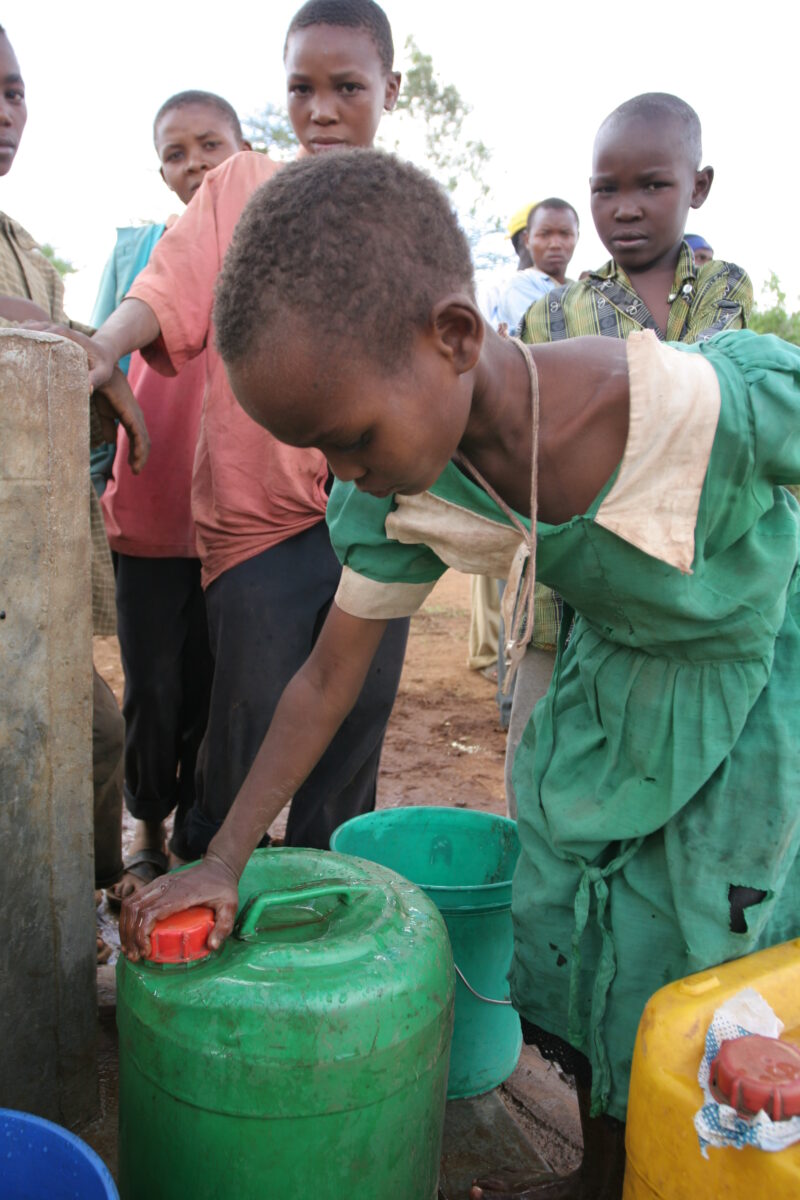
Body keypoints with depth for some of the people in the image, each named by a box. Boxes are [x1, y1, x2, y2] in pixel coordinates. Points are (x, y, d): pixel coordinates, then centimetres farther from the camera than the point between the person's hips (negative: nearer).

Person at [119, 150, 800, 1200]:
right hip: (605, 681, 4)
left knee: (690, 958, 4)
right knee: (568, 930, 12)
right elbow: (327, 678, -12)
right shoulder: (410, 492, -22)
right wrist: (223, 861, -10)